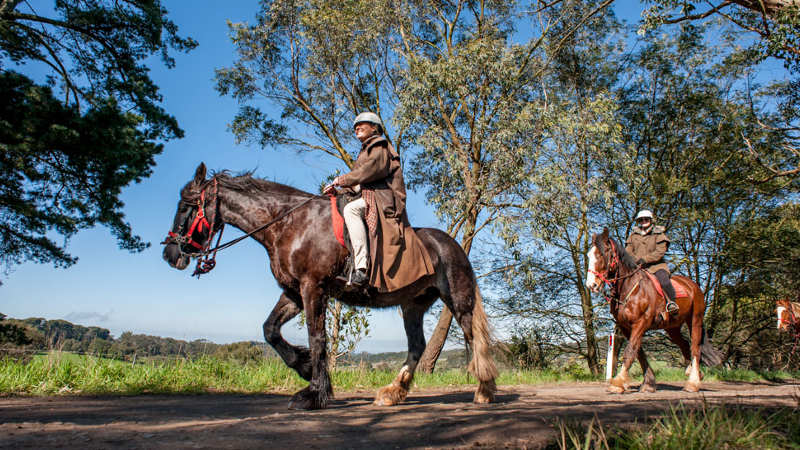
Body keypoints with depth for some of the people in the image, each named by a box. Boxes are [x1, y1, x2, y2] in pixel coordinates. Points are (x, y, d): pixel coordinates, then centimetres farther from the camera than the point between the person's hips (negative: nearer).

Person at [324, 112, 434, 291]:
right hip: (370, 198, 11)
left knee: (351, 209, -32)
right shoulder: (366, 151, 31)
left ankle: (362, 268, -41)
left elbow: (374, 169, -15)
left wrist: (342, 179, -10)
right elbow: (358, 185, 27)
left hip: (384, 198, -11)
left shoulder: (380, 145, 4)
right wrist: (338, 190, 12)